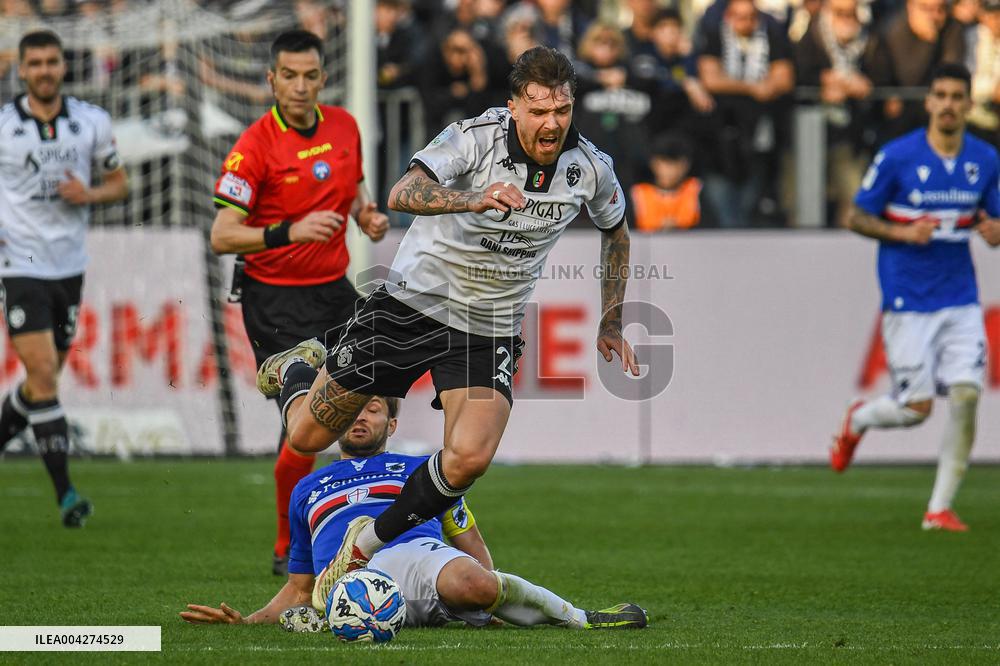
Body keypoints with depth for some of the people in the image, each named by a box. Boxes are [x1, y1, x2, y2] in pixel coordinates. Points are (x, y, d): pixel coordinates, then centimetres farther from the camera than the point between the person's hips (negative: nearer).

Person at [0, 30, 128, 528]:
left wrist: (89, 194, -11)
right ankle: (65, 494, -14)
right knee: (43, 375, -13)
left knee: (44, 379, 12)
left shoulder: (93, 122, 2)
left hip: (69, 266, 4)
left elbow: (119, 184, 11)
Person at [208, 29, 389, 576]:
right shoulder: (255, 147, -16)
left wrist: (367, 214, 0)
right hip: (277, 301, -6)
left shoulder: (343, 126, 3)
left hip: (334, 289, 7)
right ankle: (287, 549, 6)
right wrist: (287, 233, -33)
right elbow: (221, 237, -19)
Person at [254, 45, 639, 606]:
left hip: (490, 330, 2)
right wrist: (474, 200, -53)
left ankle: (368, 544, 0)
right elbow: (403, 193, -36)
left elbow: (616, 231, 16)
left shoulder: (592, 169, -7)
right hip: (413, 302, -2)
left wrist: (612, 325, 16)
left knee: (468, 460, -23)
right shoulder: (475, 138, -20)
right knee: (308, 435, 6)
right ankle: (296, 370, 43)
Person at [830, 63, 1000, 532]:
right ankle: (858, 420, 31)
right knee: (916, 409, -4)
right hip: (908, 301, -4)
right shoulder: (896, 157, -9)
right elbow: (858, 218, -2)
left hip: (961, 299, 4)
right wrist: (905, 233, -18)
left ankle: (940, 507, 1)